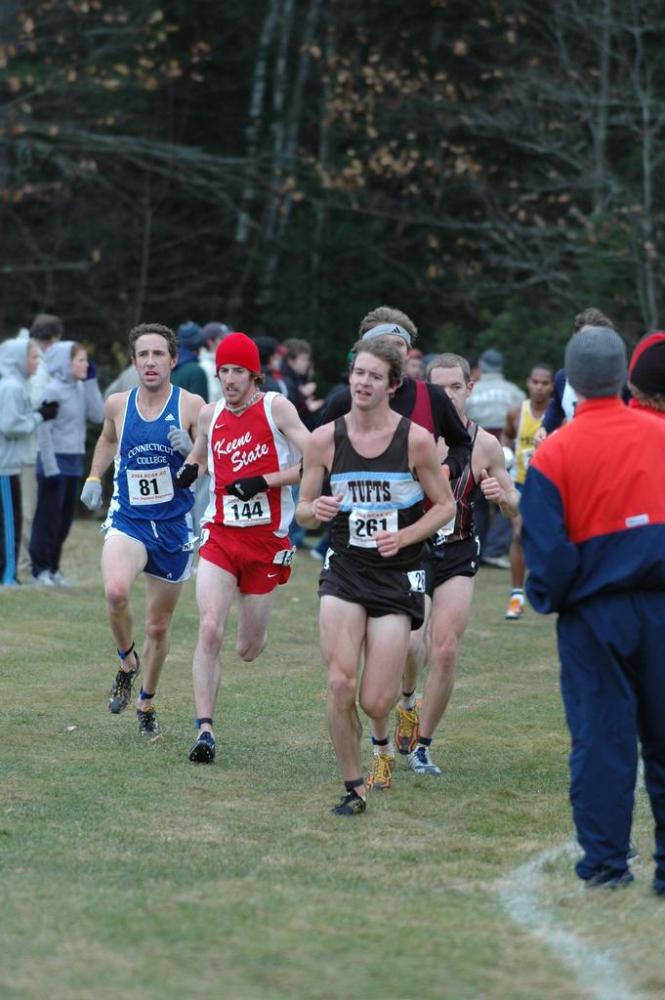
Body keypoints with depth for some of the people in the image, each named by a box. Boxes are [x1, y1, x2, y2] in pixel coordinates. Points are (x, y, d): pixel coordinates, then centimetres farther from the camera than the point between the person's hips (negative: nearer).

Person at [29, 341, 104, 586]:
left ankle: (52, 568, 18)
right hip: (56, 462, -7)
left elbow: (98, 416, 1)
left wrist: (91, 381, 1)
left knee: (64, 519, 11)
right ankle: (40, 570, 4)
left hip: (74, 464, 7)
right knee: (48, 518, -2)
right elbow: (44, 431, -14)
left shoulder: (80, 389, 9)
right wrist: (50, 468, -18)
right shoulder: (53, 390, -12)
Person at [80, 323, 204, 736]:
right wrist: (94, 477, 13)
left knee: (159, 627, 10)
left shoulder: (191, 405, -7)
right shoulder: (118, 404, 1)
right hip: (128, 520, 1)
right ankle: (127, 661, -2)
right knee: (116, 591, -30)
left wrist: (190, 450, -25)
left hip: (174, 526, 0)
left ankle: (147, 701, 34)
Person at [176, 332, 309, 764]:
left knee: (249, 650, 7)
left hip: (267, 539, -2)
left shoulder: (276, 408, -6)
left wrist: (264, 481, -18)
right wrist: (188, 470, 5)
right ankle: (205, 730, -16)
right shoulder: (211, 415, 7)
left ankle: (254, 631, 46)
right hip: (220, 534, 2)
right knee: (209, 630, -18)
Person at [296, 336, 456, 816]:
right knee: (340, 685, -14)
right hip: (344, 572, 1)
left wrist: (402, 537, -14)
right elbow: (303, 510, 7)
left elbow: (445, 505, 1)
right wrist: (317, 510, -17)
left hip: (398, 575, -1)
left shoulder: (416, 439, -8)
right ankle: (354, 786, 4)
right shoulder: (324, 439, -2)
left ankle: (383, 732, 35)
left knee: (375, 701, -4)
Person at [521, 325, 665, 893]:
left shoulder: (555, 453, -8)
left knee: (600, 738, 4)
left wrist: (547, 600, 9)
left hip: (593, 614, -2)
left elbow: (546, 546, -8)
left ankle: (606, 862, 4)